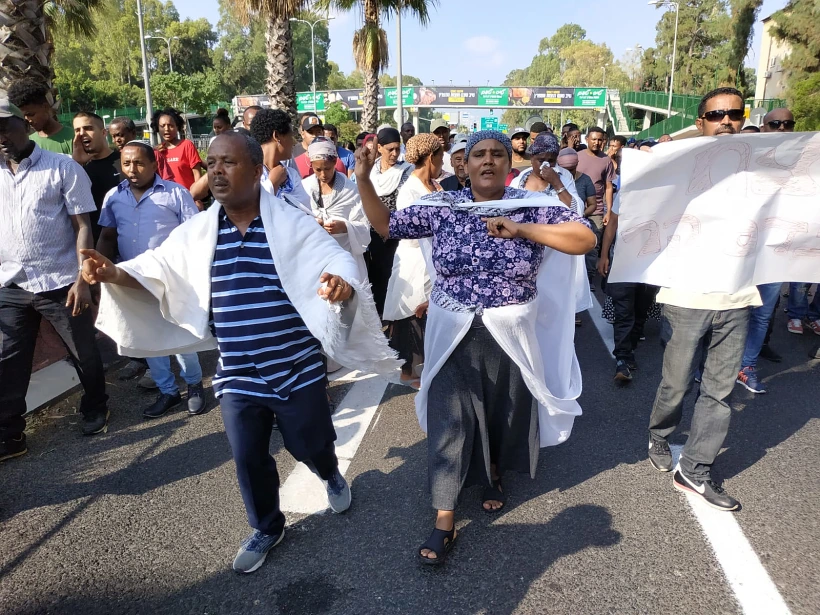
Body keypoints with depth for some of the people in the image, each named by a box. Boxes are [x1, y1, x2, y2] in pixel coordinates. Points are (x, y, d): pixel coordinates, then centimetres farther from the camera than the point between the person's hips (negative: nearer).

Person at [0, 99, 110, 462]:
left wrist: (82, 279, -15)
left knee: (83, 354, 11)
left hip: (60, 283, -4)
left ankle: (95, 408, 35)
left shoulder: (63, 168, -5)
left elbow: (82, 226, -7)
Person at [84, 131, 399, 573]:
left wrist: (343, 285, -45)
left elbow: (336, 261, -21)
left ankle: (331, 475, 52)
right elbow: (155, 269, 4)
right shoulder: (196, 232, 0)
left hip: (297, 369, -3)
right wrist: (114, 273, -18)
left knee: (310, 445, 15)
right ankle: (266, 528, 40)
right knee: (249, 459, 14)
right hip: (237, 377, 3)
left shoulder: (293, 224, -11)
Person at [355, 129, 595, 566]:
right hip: (453, 334, 0)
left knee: (505, 413, 18)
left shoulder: (534, 207, -5)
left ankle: (493, 475, 49)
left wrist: (522, 229, -20)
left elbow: (585, 238, -12)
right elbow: (385, 225, 6)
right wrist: (363, 179, -6)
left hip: (510, 335, 1)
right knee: (448, 421, 0)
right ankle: (444, 520, 12)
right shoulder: (440, 207, -2)